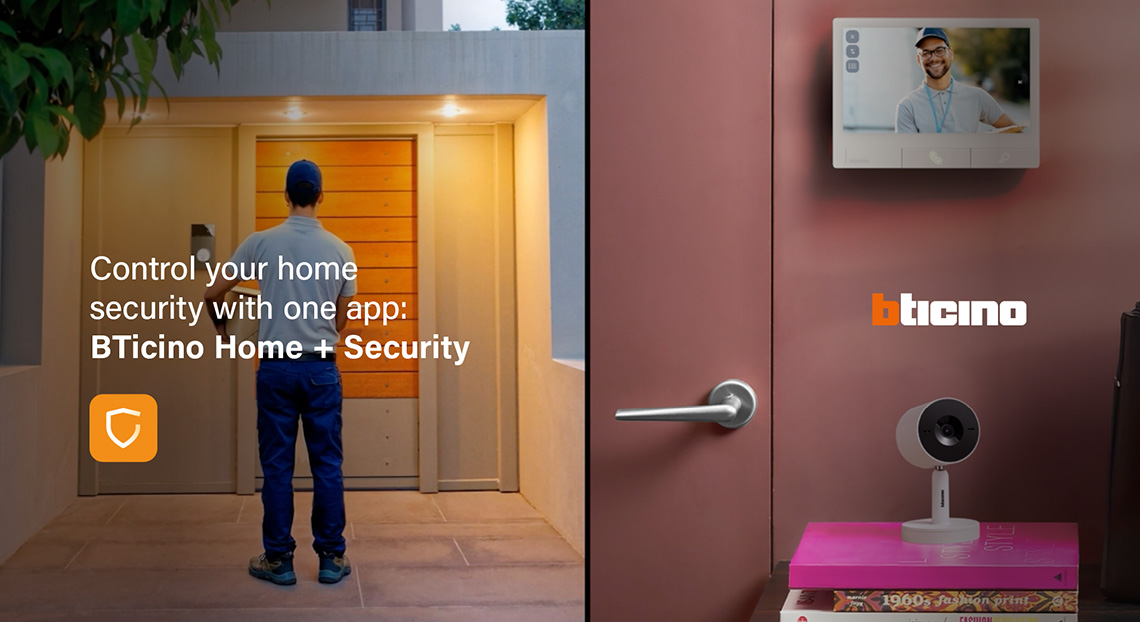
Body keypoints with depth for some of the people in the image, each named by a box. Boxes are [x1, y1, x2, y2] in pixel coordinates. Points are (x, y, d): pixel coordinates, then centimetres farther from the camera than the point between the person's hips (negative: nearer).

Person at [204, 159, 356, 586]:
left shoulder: (261, 243, -3)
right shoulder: (339, 249, 0)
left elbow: (213, 294, 4)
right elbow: (343, 321, 7)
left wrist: (220, 324, 26)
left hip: (276, 367, 0)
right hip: (322, 367, 1)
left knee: (277, 466, 5)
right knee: (327, 465, 7)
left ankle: (279, 560, 10)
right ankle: (331, 558, 11)